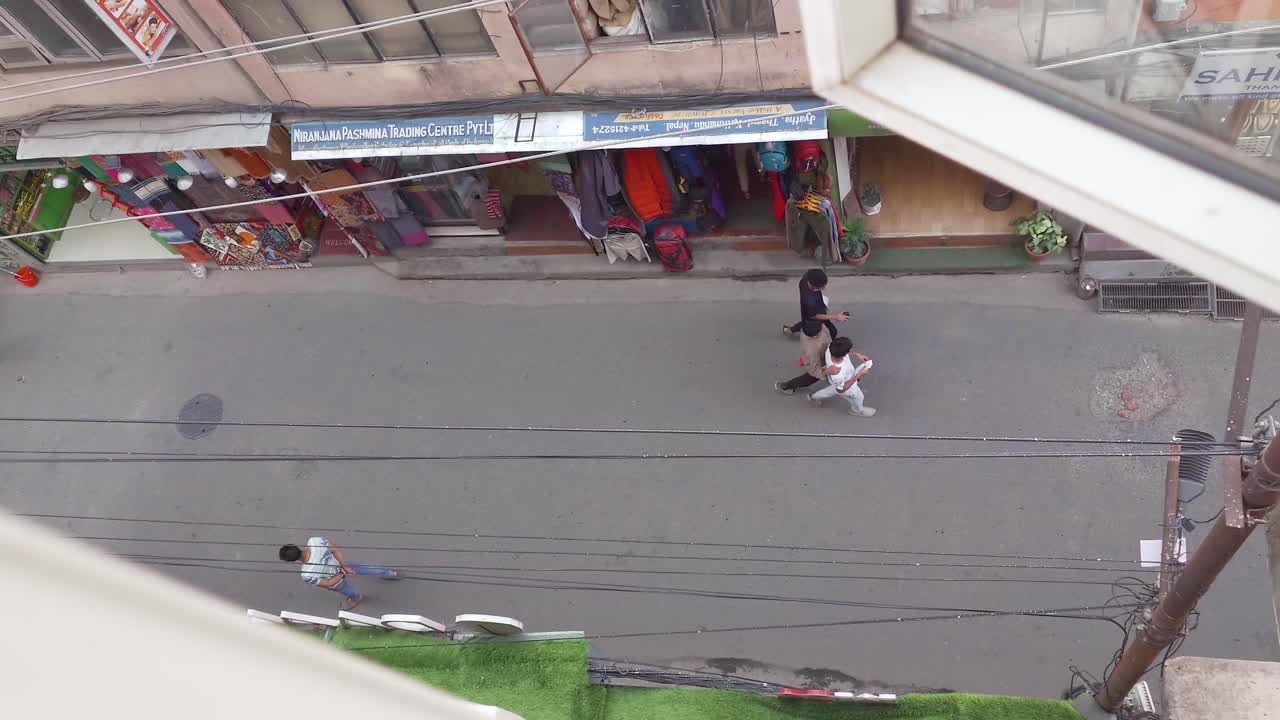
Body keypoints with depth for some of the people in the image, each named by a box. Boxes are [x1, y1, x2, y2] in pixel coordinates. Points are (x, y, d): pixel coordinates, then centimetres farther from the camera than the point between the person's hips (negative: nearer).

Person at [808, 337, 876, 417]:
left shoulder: (830, 348, -35)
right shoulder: (837, 374, -50)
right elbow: (842, 389, -28)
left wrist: (856, 354, -16)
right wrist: (858, 376, -30)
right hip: (848, 389, -5)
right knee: (857, 398, 28)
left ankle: (814, 397, 60)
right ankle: (857, 410, 62)